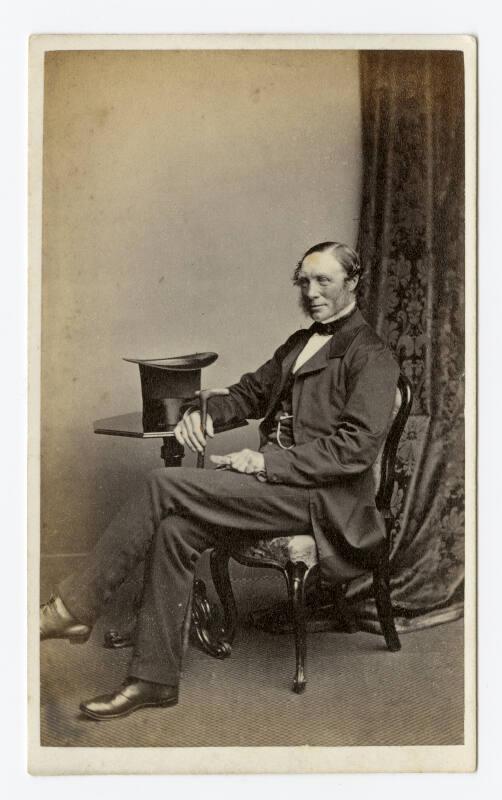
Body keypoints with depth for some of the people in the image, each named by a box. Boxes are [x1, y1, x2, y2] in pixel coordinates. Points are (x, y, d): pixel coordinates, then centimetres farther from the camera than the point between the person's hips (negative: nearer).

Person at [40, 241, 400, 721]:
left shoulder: (371, 357, -4)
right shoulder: (299, 343, 23)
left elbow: (357, 446, -15)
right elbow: (250, 392, 28)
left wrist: (267, 462, -19)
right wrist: (204, 413, 5)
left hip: (319, 496, -7)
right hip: (275, 480, 8)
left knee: (164, 484, -22)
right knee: (174, 528, -19)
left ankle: (72, 609, -12)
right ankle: (154, 679, -11)